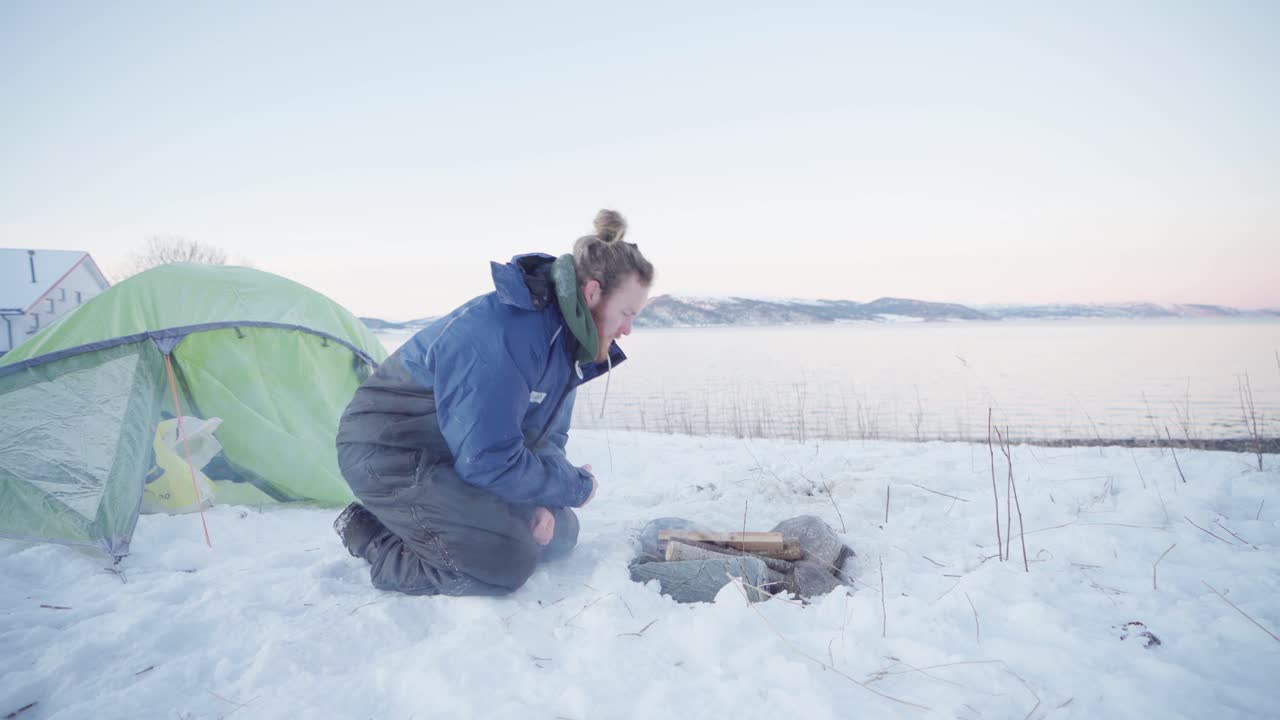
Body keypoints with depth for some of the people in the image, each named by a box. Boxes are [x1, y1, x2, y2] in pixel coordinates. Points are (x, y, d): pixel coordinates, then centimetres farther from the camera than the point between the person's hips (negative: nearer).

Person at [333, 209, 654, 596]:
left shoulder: (567, 337, -3)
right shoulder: (502, 332, -33)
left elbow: (547, 435, 4)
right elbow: (488, 461, -32)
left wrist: (542, 502, -14)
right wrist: (575, 486, -17)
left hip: (454, 457, 9)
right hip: (389, 454, -9)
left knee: (559, 535, 8)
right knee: (505, 562, -20)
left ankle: (407, 521, 16)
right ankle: (369, 534, 1)